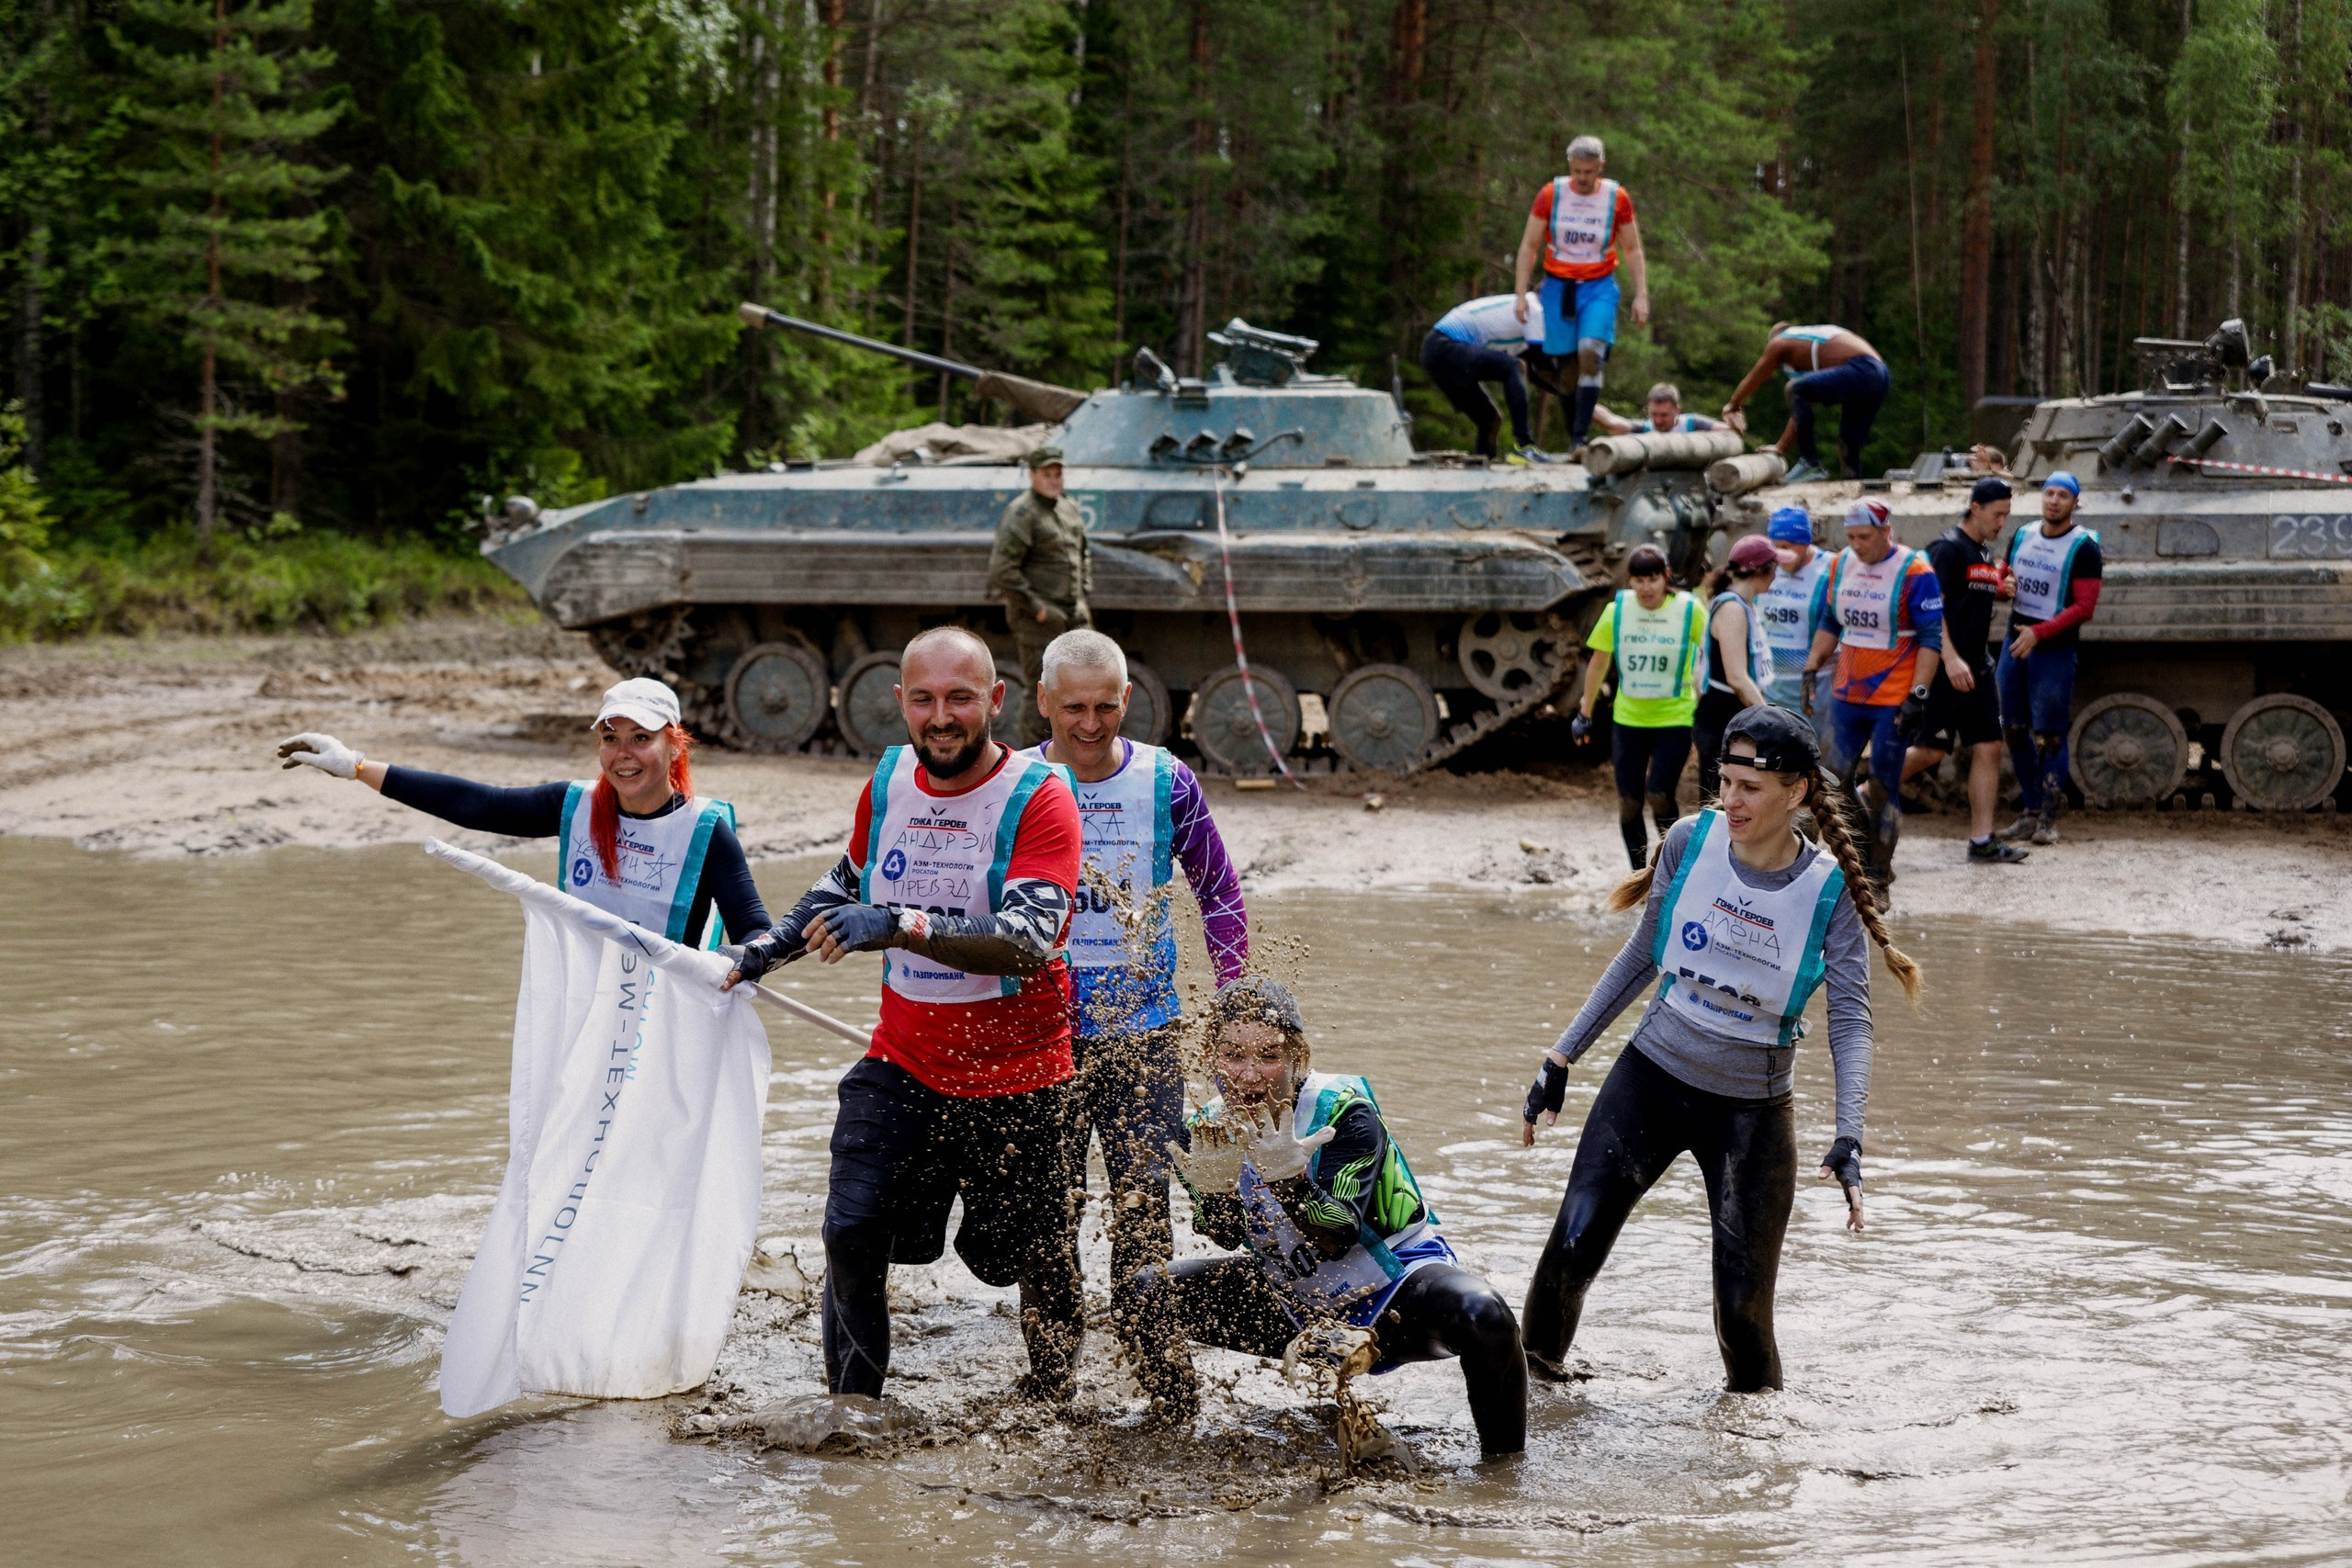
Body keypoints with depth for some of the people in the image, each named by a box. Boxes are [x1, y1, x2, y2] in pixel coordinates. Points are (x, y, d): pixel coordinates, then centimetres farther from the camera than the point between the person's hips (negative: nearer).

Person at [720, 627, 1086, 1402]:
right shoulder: (888, 783, 3)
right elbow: (847, 886, 25)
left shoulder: (1038, 799, -16)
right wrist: (766, 948, 15)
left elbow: (1028, 940, -30)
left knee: (1038, 1259, 7)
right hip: (901, 1067, 4)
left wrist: (900, 926, -39)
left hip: (1015, 1077, -4)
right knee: (852, 1235, -8)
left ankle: (1049, 1398, 33)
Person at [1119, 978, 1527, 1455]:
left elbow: (1339, 1239, -30)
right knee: (1143, 1293, -7)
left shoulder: (1343, 1110, -23)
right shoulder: (1209, 1129, -10)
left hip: (1392, 1288, -4)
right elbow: (1228, 1237, -16)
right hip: (1292, 1299, 4)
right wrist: (1213, 1192, -38)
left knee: (1481, 1315, -35)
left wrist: (1290, 1178, -48)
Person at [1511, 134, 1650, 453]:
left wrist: (1641, 295, -1)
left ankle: (1581, 436, -24)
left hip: (1599, 286, -1)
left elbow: (1633, 251, 7)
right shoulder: (1550, 195, -2)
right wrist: (1520, 294, -2)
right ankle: (1572, 437, 8)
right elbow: (1529, 246, 4)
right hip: (1558, 285, 1)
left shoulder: (1617, 198, -1)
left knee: (1590, 353, -21)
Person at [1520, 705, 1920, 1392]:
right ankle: (1535, 1369, 14)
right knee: (1571, 1249, -11)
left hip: (1752, 1111, -1)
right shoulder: (1692, 840, -8)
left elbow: (1851, 1022, -13)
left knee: (1743, 1308, -2)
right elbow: (1640, 957, 5)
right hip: (1651, 1078, 2)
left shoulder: (1830, 892, -13)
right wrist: (1562, 1057, 6)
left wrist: (1848, 1139, -26)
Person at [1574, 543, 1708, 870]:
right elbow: (1599, 662, 7)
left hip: (1675, 718, -3)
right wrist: (1585, 714, 14)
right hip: (1628, 718, 3)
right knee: (1628, 802, 3)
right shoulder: (1617, 610, -4)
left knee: (1659, 795, -15)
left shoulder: (1689, 610, -10)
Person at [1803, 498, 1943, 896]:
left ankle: (1878, 881, 7)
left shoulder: (1914, 572, -10)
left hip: (1892, 701, -5)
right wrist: (1810, 669, 12)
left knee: (1883, 791, -1)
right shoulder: (1841, 565, 7)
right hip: (1846, 696, 5)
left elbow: (1931, 639, -10)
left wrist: (1917, 695, -16)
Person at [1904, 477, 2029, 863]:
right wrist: (1951, 659, -25)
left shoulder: (1985, 552, 16)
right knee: (1930, 751, -7)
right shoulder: (1948, 548, -12)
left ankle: (1981, 841, 4)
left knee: (1989, 748, 3)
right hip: (1947, 669, -9)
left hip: (1977, 668, 9)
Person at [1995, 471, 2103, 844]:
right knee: (2014, 730, 7)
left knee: (2048, 735, -6)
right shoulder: (2022, 536, 9)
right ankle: (2031, 810, 17)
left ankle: (2049, 817, 2)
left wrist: (2039, 633, -20)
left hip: (2055, 649, -6)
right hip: (2015, 645, 6)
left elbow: (2084, 607, -13)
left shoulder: (2083, 547, -8)